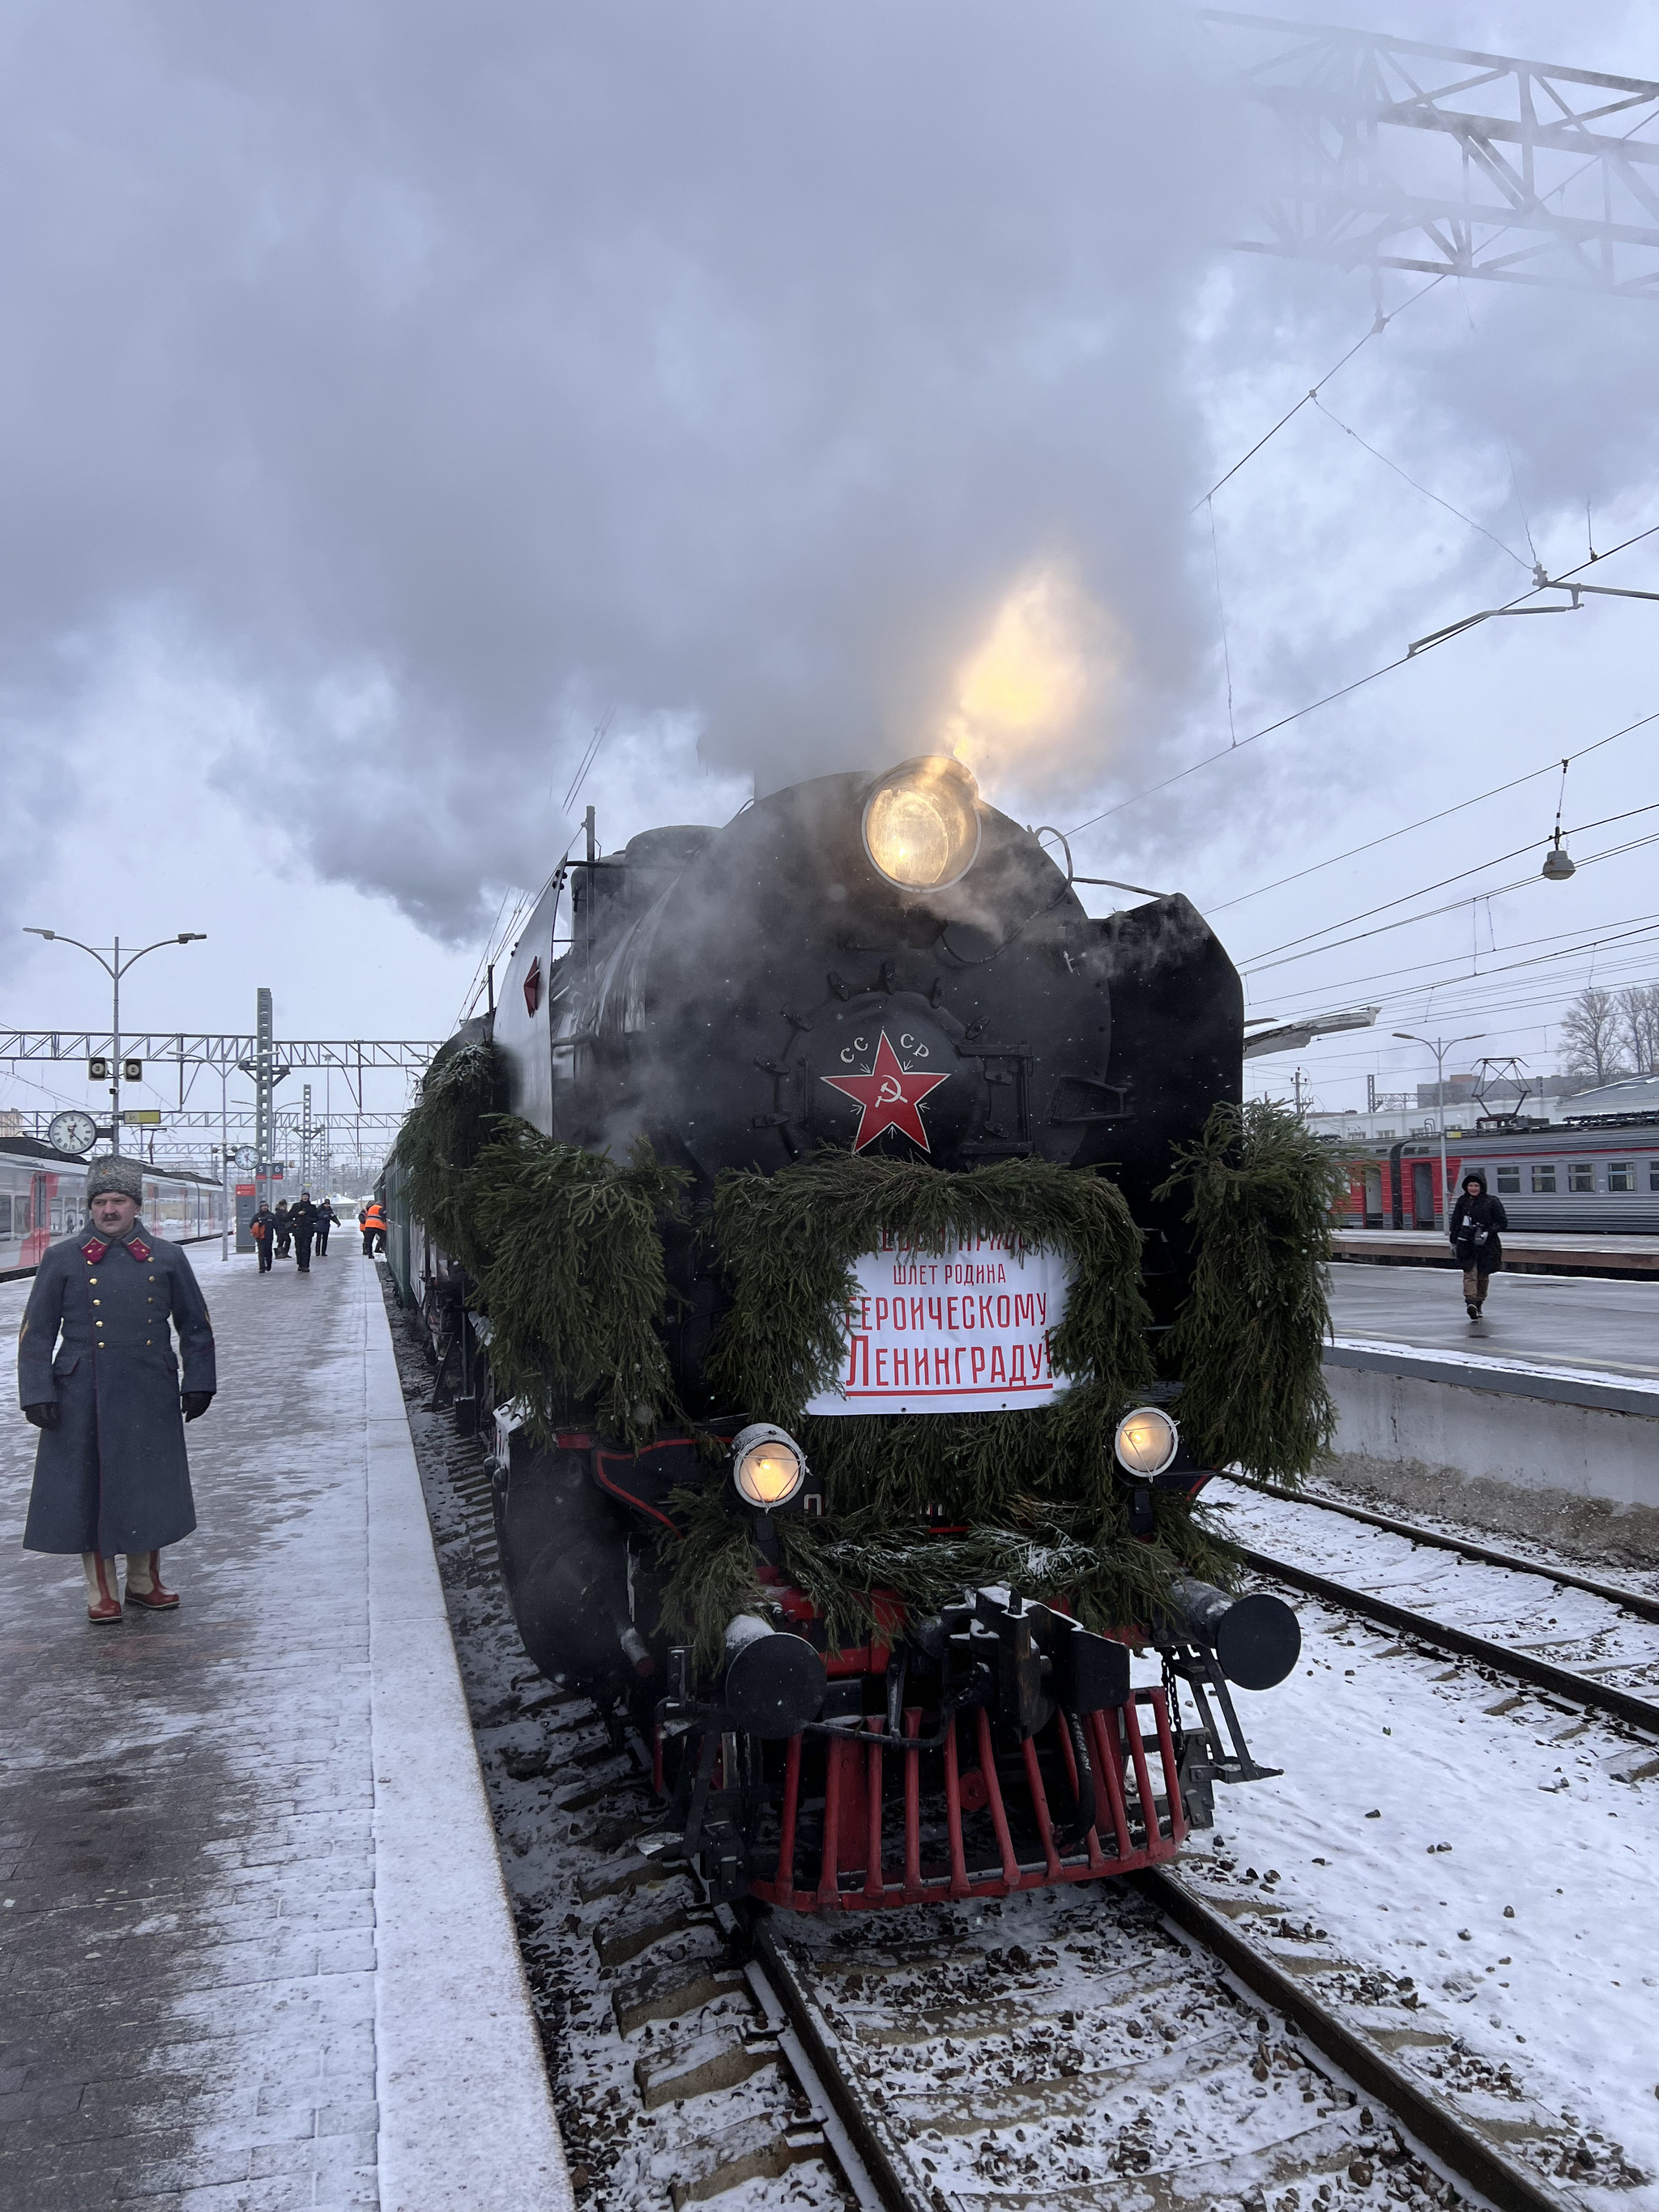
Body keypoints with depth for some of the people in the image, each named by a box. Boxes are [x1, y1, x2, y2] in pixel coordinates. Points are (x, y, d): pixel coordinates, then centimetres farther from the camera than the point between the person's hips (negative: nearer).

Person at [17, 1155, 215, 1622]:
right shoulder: (62, 1259, 2)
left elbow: (196, 1325, 12)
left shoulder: (167, 1258, 6)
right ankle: (101, 1592, 16)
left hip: (150, 1398, 1)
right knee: (89, 1491, 4)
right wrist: (38, 1393, -5)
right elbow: (36, 1334, 3)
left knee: (150, 1489, 8)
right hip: (83, 1400, -1)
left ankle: (144, 1582, 24)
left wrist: (198, 1384, 6)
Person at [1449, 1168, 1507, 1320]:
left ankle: (1479, 1304, 22)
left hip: (1486, 1245, -1)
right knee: (1470, 1273, -14)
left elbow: (1503, 1222, -2)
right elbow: (1455, 1222, 15)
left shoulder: (1492, 1202, -2)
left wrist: (1488, 1233, -15)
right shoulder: (1462, 1202, 7)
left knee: (1483, 1275, 8)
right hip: (1466, 1244, 1)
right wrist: (1453, 1241, 14)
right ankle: (1471, 1301, -27)